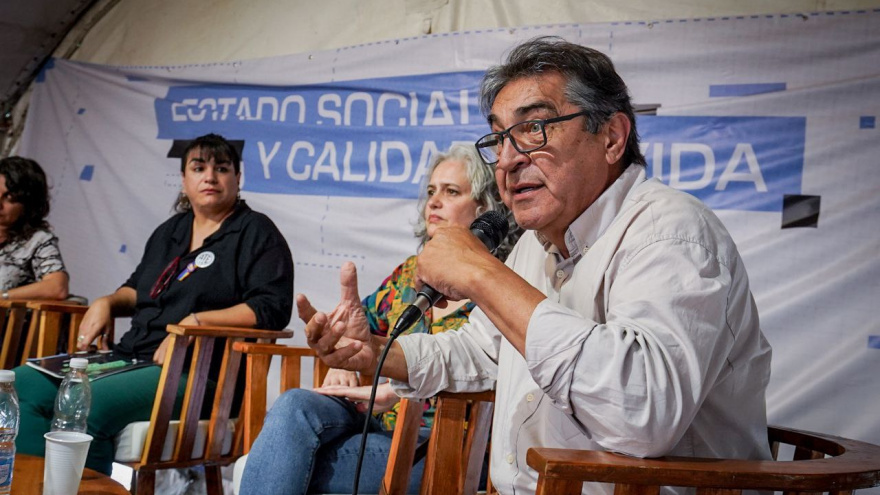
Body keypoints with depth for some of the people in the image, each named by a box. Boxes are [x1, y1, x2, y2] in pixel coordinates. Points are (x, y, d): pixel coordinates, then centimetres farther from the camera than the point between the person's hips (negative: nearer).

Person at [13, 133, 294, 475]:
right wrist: (106, 303, 14)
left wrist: (195, 322, -20)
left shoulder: (256, 232, 0)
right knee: (21, 384, -11)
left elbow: (272, 308, -12)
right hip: (129, 356, 8)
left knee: (86, 404, -32)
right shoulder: (170, 231, 23)